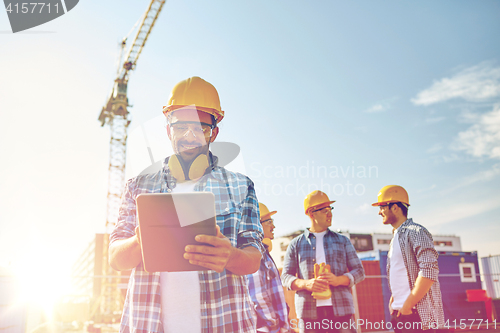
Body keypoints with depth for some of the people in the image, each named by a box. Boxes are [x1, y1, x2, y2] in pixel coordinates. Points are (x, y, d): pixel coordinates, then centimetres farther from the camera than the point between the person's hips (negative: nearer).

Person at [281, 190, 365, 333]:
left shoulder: (342, 241, 16)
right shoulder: (296, 244, 12)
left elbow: (359, 271, 11)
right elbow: (286, 277, 8)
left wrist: (338, 280, -10)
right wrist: (306, 284, -14)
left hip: (341, 310, 1)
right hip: (309, 313, -1)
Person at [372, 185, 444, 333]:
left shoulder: (416, 232, -11)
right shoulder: (396, 236, 16)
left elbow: (430, 272, -20)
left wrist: (407, 305, -17)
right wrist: (393, 299, 9)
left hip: (417, 314, -8)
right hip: (398, 313, 8)